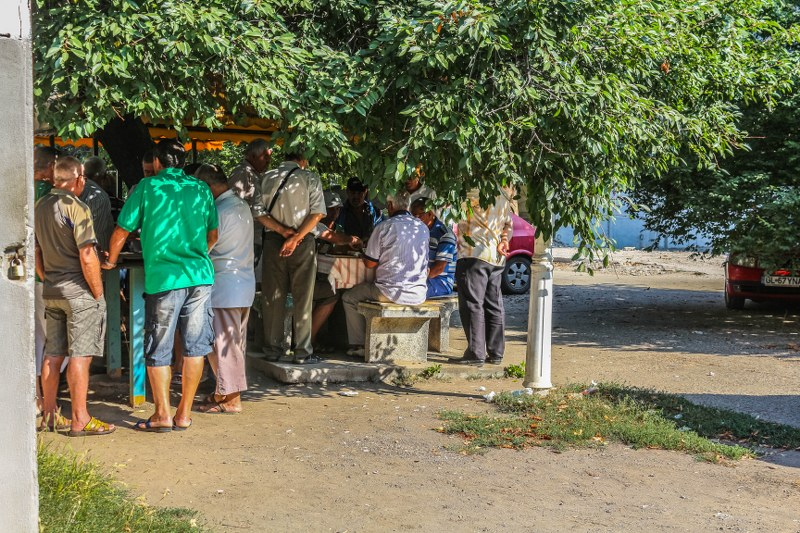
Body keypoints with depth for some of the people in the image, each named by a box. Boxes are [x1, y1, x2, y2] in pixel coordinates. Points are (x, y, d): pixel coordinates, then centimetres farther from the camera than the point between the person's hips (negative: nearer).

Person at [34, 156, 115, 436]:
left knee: (53, 355, 13)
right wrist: (98, 292, -10)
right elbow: (87, 256, -19)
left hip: (51, 293, 8)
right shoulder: (75, 207, -14)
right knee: (80, 355, -5)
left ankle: (49, 415, 20)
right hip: (78, 290, -8)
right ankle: (80, 420, -2)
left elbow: (37, 255, 17)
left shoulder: (39, 207, 11)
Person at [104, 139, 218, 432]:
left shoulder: (147, 187, 0)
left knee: (158, 351, 6)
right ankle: (184, 414, 14)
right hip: (201, 276, 4)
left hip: (163, 278, -4)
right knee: (194, 347, 8)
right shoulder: (201, 189, 11)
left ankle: (163, 415, 9)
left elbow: (121, 232, 1)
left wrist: (111, 261, 19)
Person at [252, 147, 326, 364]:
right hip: (304, 243, -2)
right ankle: (302, 353, 3)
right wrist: (295, 238, -14)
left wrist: (283, 231, -9)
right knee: (302, 298, 2)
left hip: (273, 240, 2)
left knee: (273, 297, 9)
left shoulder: (267, 178, 5)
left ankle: (272, 349, 13)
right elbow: (317, 213, -11)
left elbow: (259, 212, -3)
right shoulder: (309, 178, -2)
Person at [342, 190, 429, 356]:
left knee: (349, 298, 19)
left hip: (390, 292, -6)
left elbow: (370, 263, -7)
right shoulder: (423, 228, 6)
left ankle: (358, 345, 18)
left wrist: (365, 252, 16)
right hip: (418, 295, 6)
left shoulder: (384, 226, -10)